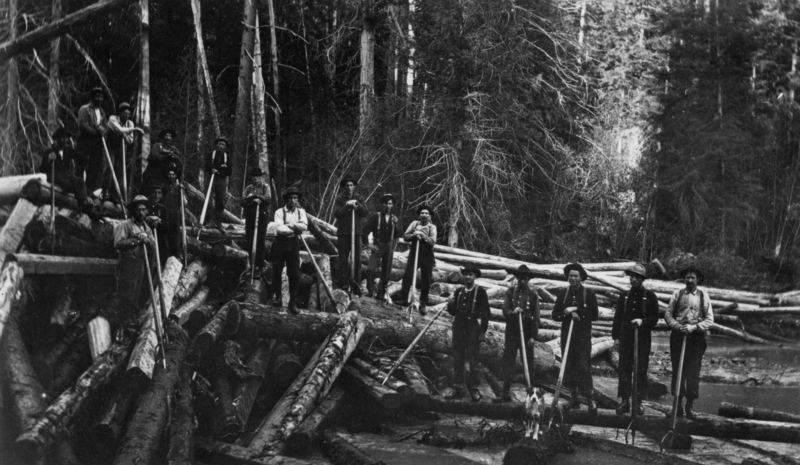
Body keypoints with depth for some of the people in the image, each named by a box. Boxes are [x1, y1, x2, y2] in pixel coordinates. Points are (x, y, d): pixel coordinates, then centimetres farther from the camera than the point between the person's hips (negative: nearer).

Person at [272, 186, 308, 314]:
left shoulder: (301, 212, 10)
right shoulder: (279, 212, 0)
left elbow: (304, 226, -6)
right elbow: (280, 228, -13)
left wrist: (291, 224, -16)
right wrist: (296, 228, -12)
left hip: (294, 243, 2)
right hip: (281, 242, -2)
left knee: (294, 274, -3)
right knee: (277, 272, 1)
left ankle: (293, 302, 2)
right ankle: (277, 296, 19)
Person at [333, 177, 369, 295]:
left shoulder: (358, 199, 11)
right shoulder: (340, 200, 6)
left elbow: (366, 213, 2)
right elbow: (337, 214, -8)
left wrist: (357, 206, -13)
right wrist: (347, 206, -19)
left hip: (356, 232, 2)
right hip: (343, 233, -2)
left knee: (357, 260, -2)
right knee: (343, 260, -2)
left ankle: (356, 285, -1)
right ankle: (343, 284, 0)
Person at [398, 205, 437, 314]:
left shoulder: (432, 227, -2)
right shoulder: (414, 223, 4)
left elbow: (432, 242, -14)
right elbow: (405, 236, 1)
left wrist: (423, 234, -25)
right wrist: (413, 235, -17)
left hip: (427, 256, -1)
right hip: (414, 253, 1)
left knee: (426, 281, 4)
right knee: (407, 276, -13)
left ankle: (422, 304, 16)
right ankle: (403, 299, -4)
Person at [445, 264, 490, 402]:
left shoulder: (480, 292, -2)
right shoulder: (459, 291, 12)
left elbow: (485, 312, -4)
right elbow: (453, 311, 15)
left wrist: (483, 331, -8)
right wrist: (450, 304, -7)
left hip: (472, 327, -5)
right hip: (458, 326, 5)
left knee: (473, 359, -1)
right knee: (457, 359, 6)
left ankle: (474, 389, 5)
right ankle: (459, 388, 13)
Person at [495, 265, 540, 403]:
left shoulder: (533, 295, 0)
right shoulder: (510, 292, 6)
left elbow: (536, 317, 0)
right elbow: (505, 310, 0)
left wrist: (533, 336, -6)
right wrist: (512, 312, -23)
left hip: (526, 332, -2)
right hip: (511, 332, 2)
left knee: (528, 363, 3)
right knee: (508, 362, 0)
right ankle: (505, 393, 3)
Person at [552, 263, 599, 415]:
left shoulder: (589, 294, -1)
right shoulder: (563, 294, 8)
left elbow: (594, 315, -5)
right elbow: (555, 315, 5)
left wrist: (577, 310, -13)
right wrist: (568, 314, -14)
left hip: (583, 335, -4)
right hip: (566, 334, 4)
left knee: (584, 367, -10)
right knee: (569, 366, 6)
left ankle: (590, 399, -7)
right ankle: (575, 398, 15)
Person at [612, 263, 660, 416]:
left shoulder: (650, 297, 2)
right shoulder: (624, 296, 11)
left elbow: (654, 318, 1)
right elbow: (617, 317, 13)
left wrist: (642, 321, -18)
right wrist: (615, 337, 6)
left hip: (643, 338, -3)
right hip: (625, 337, 3)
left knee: (641, 370, 0)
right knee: (624, 369, 1)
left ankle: (638, 402, 7)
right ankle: (625, 401, 5)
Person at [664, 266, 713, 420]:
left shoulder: (703, 296, 5)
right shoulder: (677, 294, 7)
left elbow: (709, 319, 3)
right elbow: (668, 314, 7)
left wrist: (694, 327, -11)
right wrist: (678, 326, -10)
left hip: (696, 337, -1)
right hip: (678, 336, 1)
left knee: (693, 372, -3)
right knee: (677, 370, 2)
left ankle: (690, 406, 6)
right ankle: (678, 405, 10)